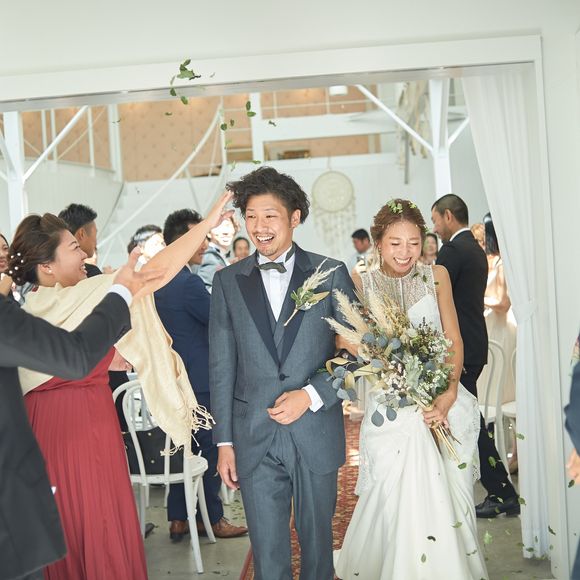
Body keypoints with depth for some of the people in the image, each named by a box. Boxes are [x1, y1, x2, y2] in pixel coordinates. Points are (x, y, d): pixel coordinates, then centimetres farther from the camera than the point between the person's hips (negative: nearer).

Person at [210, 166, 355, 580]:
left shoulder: (331, 274, 1)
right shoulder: (228, 281, 5)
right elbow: (222, 366, 5)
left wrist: (311, 395, -13)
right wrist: (224, 441, 3)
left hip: (316, 433, 0)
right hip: (254, 438, 1)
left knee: (317, 542, 15)